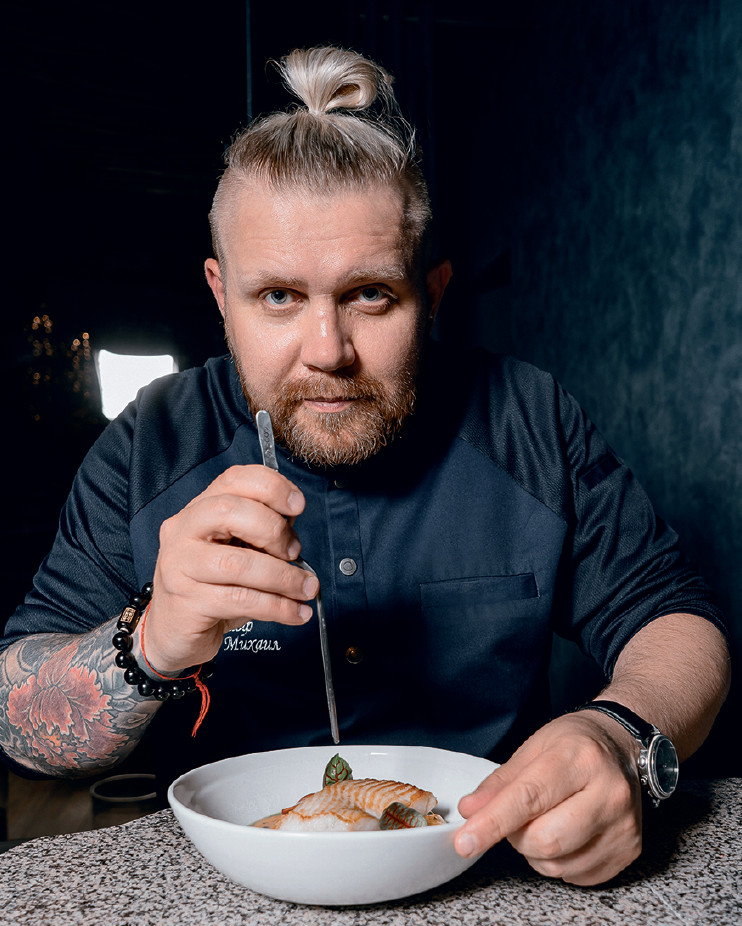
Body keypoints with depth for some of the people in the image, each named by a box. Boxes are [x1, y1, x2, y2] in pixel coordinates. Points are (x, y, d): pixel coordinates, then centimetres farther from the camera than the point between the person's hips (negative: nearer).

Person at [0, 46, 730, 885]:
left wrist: (621, 739, -26)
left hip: (487, 880, 1)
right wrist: (151, 650, -29)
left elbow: (673, 620, -3)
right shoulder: (149, 449, -7)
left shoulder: (529, 423, -6)